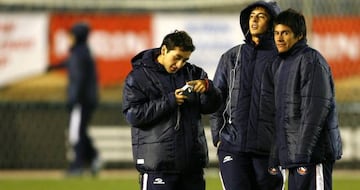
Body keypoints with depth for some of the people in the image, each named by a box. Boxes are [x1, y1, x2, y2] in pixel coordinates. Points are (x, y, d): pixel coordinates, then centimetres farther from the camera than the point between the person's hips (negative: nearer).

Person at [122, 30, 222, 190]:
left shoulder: (193, 73, 12)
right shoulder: (138, 77, -2)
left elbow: (211, 106, 9)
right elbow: (133, 114, -13)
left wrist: (207, 88, -14)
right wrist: (169, 101, -18)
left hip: (192, 161, 5)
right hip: (157, 164, -5)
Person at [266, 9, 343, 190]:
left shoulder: (310, 60, -9)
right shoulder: (279, 65, 19)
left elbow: (315, 109, -17)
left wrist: (303, 154, -22)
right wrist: (276, 155, 16)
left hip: (312, 154, -9)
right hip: (293, 154, 9)